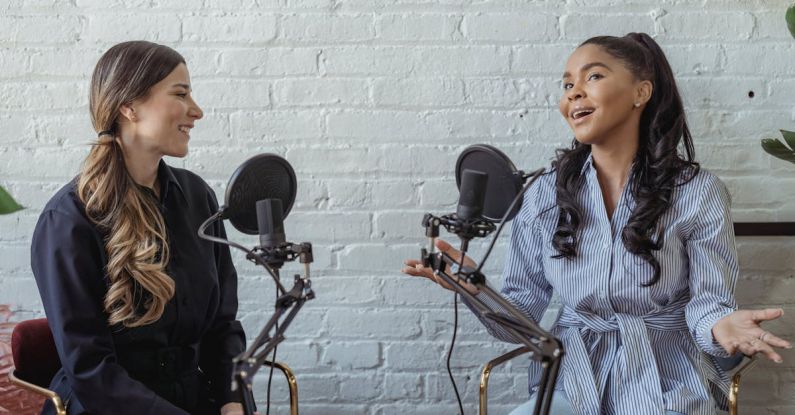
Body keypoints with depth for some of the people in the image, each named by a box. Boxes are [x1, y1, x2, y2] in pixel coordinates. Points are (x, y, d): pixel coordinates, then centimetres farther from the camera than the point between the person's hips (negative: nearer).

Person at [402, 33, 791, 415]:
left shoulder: (697, 192, -5)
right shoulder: (546, 193, 1)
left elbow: (706, 300, -5)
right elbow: (520, 317, 1)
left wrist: (720, 326, -28)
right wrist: (475, 288, -19)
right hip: (572, 382, 2)